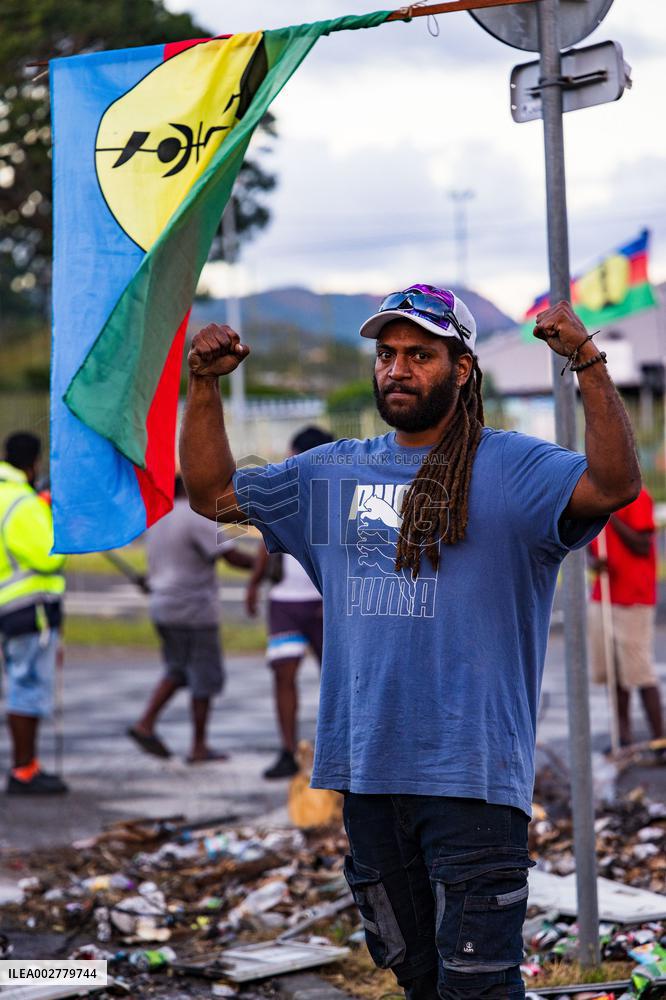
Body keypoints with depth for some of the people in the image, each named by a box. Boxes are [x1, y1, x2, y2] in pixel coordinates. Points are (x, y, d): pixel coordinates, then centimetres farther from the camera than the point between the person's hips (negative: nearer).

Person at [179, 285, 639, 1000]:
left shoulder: (509, 467, -3)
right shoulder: (332, 473, 14)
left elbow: (614, 486, -20)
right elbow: (213, 493, 17)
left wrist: (588, 364, -30)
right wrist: (204, 384, 4)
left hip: (472, 774, -6)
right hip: (366, 772, 6)